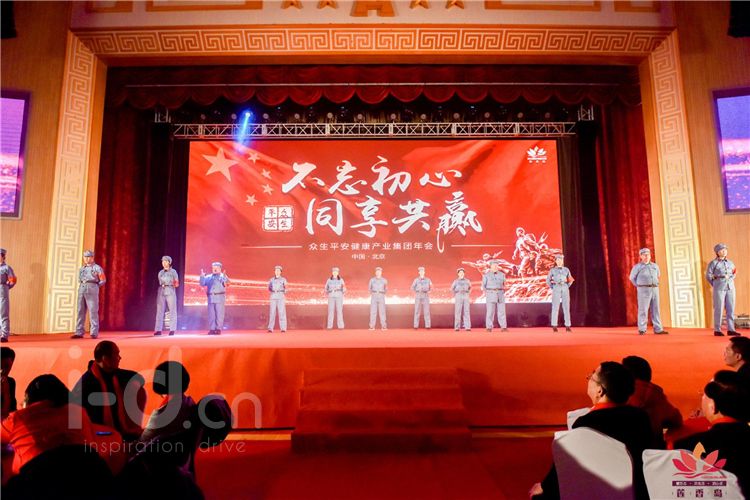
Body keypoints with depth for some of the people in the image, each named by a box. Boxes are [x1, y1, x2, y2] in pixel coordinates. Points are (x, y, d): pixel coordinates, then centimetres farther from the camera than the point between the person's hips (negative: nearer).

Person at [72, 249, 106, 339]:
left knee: (93, 311, -7)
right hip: (81, 290, 6)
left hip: (92, 290, -5)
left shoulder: (97, 268, 2)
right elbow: (79, 280, 26)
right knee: (80, 311, 4)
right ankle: (79, 332, 7)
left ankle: (94, 333, -6)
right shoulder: (81, 268, 18)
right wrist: (82, 286, 11)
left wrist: (93, 287, 3)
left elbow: (103, 281, 2)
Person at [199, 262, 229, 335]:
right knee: (211, 314, 6)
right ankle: (212, 329, 12)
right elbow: (202, 284, 13)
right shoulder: (208, 277, 16)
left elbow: (226, 283, -12)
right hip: (211, 298, 4)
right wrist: (202, 276, 1)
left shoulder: (222, 276, 4)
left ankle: (218, 329, 1)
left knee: (219, 314, -4)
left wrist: (224, 276, -27)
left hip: (219, 297, -4)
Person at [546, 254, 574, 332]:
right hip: (556, 289, -2)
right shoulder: (552, 270, 7)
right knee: (555, 307, -7)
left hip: (565, 289, 2)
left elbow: (570, 280, 19)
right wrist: (553, 288, 1)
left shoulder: (566, 269, 13)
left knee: (566, 307, -3)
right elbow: (548, 280, 10)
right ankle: (554, 326, -4)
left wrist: (567, 287, 7)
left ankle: (567, 327, 0)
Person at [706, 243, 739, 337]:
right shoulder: (713, 263, -2)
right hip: (719, 289, -5)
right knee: (719, 309, -3)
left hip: (730, 288, 5)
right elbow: (708, 276, 1)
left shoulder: (730, 263, 13)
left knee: (731, 309, 4)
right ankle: (717, 330, 2)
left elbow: (734, 273, 28)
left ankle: (730, 329, 10)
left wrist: (730, 277, 13)